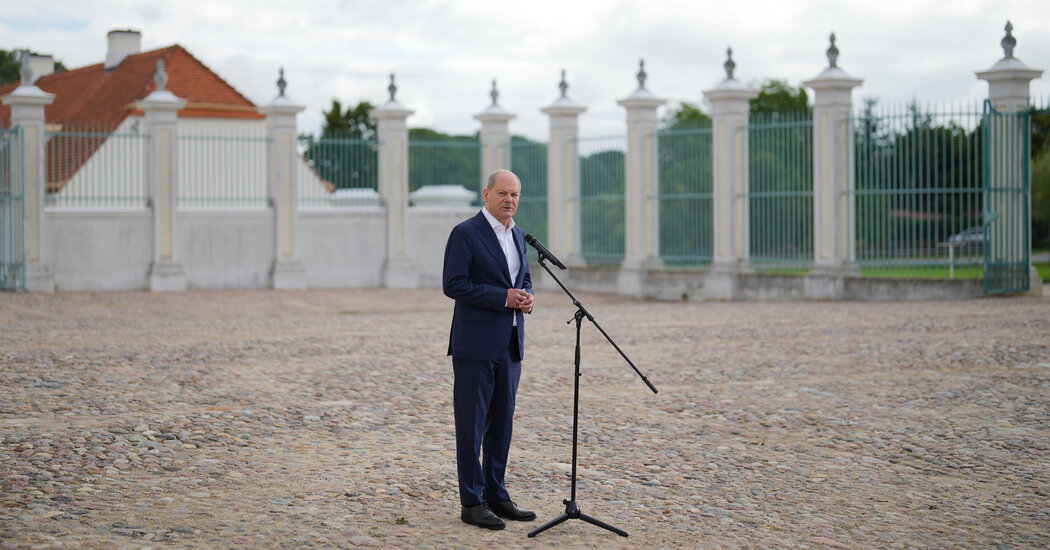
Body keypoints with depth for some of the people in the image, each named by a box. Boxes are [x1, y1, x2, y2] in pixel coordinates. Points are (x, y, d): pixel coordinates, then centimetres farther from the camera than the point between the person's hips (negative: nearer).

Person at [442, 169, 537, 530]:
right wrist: (503, 297, -18)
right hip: (476, 344, -7)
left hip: (510, 344, 8)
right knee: (472, 425, -2)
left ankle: (496, 496, 20)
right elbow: (453, 284, -15)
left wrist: (527, 297, 1)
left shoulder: (518, 235, 14)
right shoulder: (465, 233, -9)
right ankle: (471, 503, 4)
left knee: (502, 423, 12)